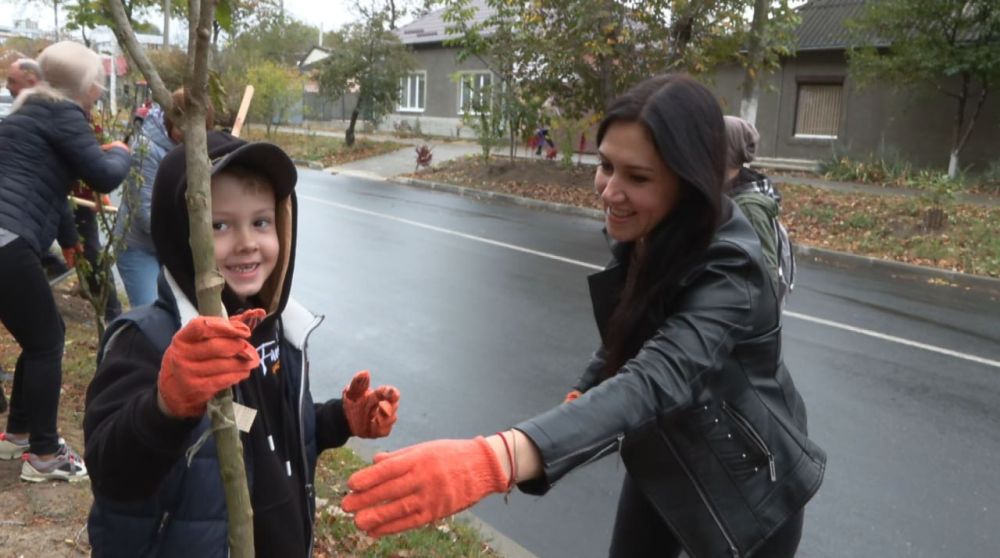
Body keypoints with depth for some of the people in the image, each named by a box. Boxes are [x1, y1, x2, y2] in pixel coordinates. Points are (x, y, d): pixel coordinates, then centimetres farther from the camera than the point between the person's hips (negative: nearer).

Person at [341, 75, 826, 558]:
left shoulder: (729, 272, -34)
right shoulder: (643, 236, -11)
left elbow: (654, 382, -51)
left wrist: (494, 460, -64)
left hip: (744, 489, -5)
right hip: (663, 462, 6)